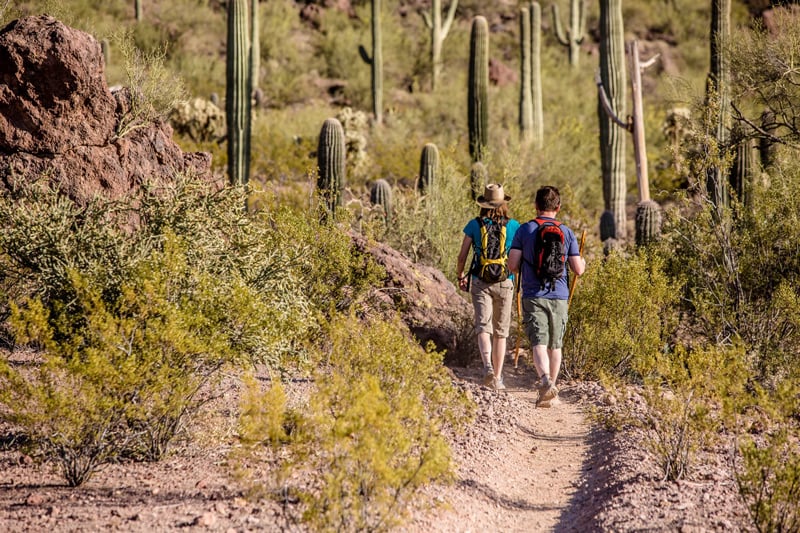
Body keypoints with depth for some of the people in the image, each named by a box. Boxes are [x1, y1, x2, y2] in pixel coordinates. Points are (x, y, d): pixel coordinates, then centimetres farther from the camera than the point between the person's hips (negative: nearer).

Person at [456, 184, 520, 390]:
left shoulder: (474, 225, 0)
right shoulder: (513, 226, 0)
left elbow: (462, 256, 2)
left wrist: (460, 276, 19)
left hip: (480, 282, -1)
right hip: (505, 283, 1)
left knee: (483, 327, -5)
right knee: (500, 332, 11)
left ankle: (488, 366, -30)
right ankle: (497, 378, 12)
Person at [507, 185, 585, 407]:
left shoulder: (525, 230, -2)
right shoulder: (566, 233, 2)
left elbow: (512, 265, -5)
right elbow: (578, 269, 2)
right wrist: (583, 262, 25)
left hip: (533, 296, -2)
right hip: (559, 297, 2)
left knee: (539, 344, -8)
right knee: (555, 345, 15)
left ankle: (545, 381, -32)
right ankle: (550, 390, 22)